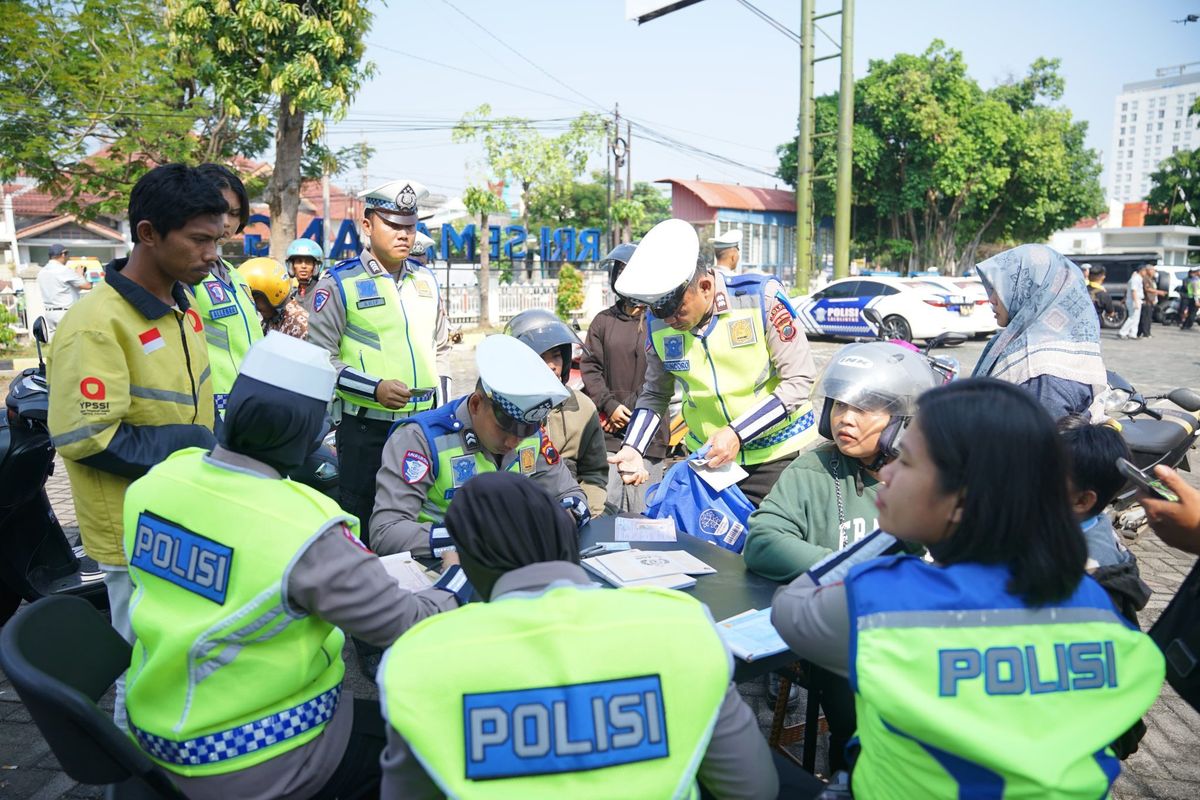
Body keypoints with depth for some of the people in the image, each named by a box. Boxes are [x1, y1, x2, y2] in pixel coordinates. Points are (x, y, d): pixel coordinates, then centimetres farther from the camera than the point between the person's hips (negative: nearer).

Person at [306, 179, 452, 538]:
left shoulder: (426, 280, 11)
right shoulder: (339, 283, -5)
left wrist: (443, 409, 12)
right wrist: (375, 388, -18)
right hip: (366, 428, -4)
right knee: (362, 527, 7)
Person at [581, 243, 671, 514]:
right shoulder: (604, 320, 10)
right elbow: (589, 366, 7)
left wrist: (630, 410, -8)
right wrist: (610, 406, -6)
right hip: (608, 430, 2)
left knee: (643, 511, 3)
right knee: (607, 508, 3)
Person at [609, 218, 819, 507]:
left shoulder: (761, 297, -18)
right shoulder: (658, 324, -6)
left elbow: (799, 380, -16)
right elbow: (655, 394, 7)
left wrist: (736, 433, -23)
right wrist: (632, 448, -10)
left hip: (775, 455, -3)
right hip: (707, 456, 3)